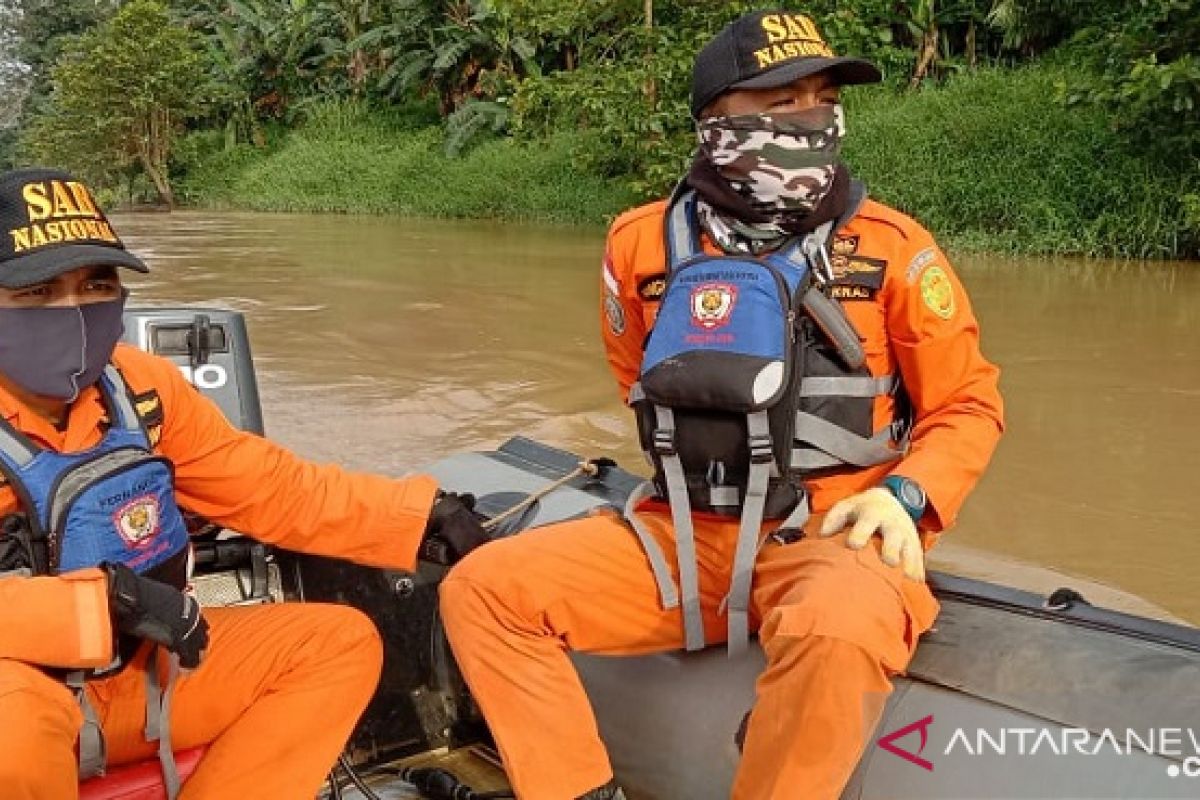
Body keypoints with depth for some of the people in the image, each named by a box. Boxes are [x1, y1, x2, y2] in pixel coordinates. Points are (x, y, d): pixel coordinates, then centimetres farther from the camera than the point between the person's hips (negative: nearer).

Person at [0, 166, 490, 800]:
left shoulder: (140, 386, -1)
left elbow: (270, 487, 1)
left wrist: (421, 517, -5)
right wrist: (109, 600, -35)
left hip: (141, 671, 6)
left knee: (342, 642, -5)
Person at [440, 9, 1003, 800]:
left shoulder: (890, 246, -2)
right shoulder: (643, 243, 5)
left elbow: (969, 402, 3)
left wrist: (907, 496, -13)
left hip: (834, 535, -3)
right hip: (685, 536, 4)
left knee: (840, 632, -38)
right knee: (483, 588, -11)